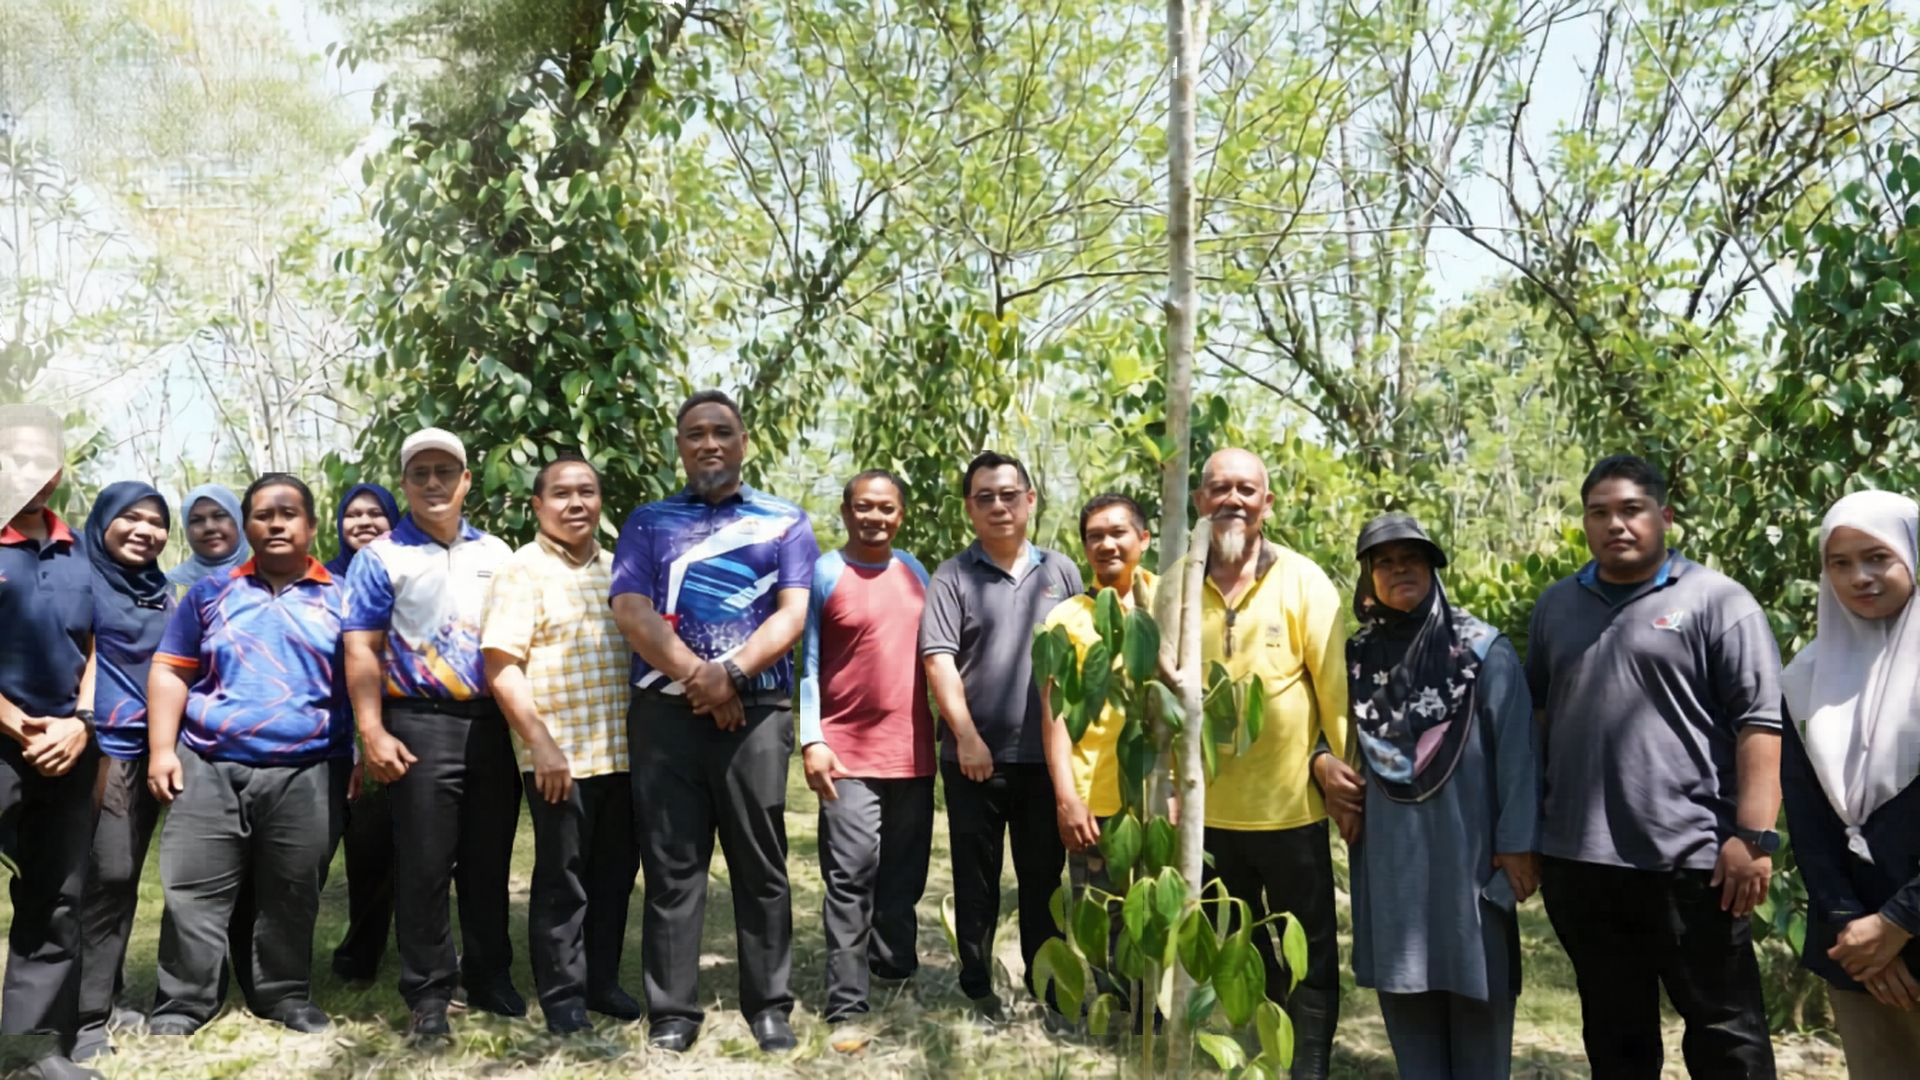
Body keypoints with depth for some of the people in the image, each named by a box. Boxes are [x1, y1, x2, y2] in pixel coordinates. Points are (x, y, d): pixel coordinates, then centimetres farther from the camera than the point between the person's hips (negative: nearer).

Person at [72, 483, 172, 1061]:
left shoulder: (163, 592, 16)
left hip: (149, 748, 6)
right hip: (100, 746, -6)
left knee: (124, 875, 11)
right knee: (105, 874, -8)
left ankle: (108, 995, 21)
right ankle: (85, 1012, 1)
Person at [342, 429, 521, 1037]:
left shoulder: (497, 554, 13)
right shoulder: (380, 558, 3)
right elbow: (361, 650, -3)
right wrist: (372, 733, -12)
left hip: (495, 723, 3)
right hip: (422, 724, -3)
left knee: (489, 862, 10)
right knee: (425, 865, 1)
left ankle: (490, 978, 23)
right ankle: (428, 993, 13)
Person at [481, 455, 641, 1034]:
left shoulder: (619, 568, 12)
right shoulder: (522, 570, -6)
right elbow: (501, 668, -12)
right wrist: (540, 744, -17)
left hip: (623, 751, 6)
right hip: (561, 756, -5)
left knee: (615, 873, 13)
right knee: (562, 879, 6)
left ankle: (602, 981, 28)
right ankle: (563, 996, 19)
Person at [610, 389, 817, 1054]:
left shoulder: (785, 522, 11)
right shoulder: (649, 522, 12)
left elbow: (794, 613, -1)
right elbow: (631, 612, -1)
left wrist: (731, 674, -13)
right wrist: (697, 676, -12)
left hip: (758, 711, 0)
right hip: (665, 711, 1)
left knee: (760, 863, 4)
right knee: (671, 865, 4)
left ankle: (770, 1007, 13)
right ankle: (673, 1010, 12)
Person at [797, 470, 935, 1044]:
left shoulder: (916, 572, 11)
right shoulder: (823, 575, -5)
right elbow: (805, 664, -7)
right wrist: (811, 740, -16)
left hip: (913, 753, 5)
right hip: (848, 754, -5)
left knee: (905, 877, 15)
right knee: (851, 878, -7)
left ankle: (898, 977, 31)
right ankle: (846, 1007, -1)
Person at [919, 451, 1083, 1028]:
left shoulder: (1060, 571, 7)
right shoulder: (952, 577, -1)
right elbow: (938, 660, -8)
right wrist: (967, 737, -14)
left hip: (1046, 755, 2)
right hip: (975, 756, -2)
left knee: (1044, 876, 11)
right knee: (977, 878, 8)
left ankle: (1048, 989, 23)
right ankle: (978, 988, 21)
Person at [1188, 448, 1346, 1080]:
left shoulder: (1301, 580, -6)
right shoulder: (1177, 585, 0)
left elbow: (1335, 683, -8)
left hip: (1290, 802, -3)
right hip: (1207, 805, 3)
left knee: (1309, 952, 11)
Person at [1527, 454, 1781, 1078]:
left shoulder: (1717, 601, -3)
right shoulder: (1556, 606, 12)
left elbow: (1760, 722, -8)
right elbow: (1530, 713, 16)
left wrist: (1753, 836, -15)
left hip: (1691, 859, -4)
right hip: (1576, 860, 5)